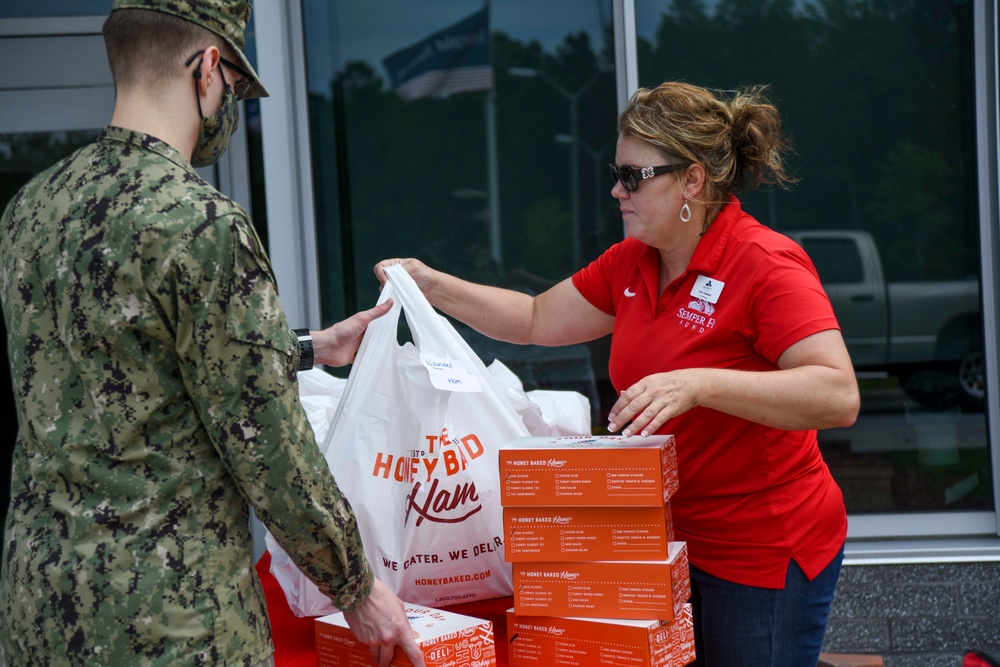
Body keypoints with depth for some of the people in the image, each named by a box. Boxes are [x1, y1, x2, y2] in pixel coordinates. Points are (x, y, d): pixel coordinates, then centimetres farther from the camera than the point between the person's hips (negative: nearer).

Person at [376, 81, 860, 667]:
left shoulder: (765, 264, -20)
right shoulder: (633, 262, 5)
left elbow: (839, 397, -30)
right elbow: (538, 320, 18)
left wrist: (699, 384, -39)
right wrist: (433, 286, 9)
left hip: (766, 553, -7)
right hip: (675, 539, 8)